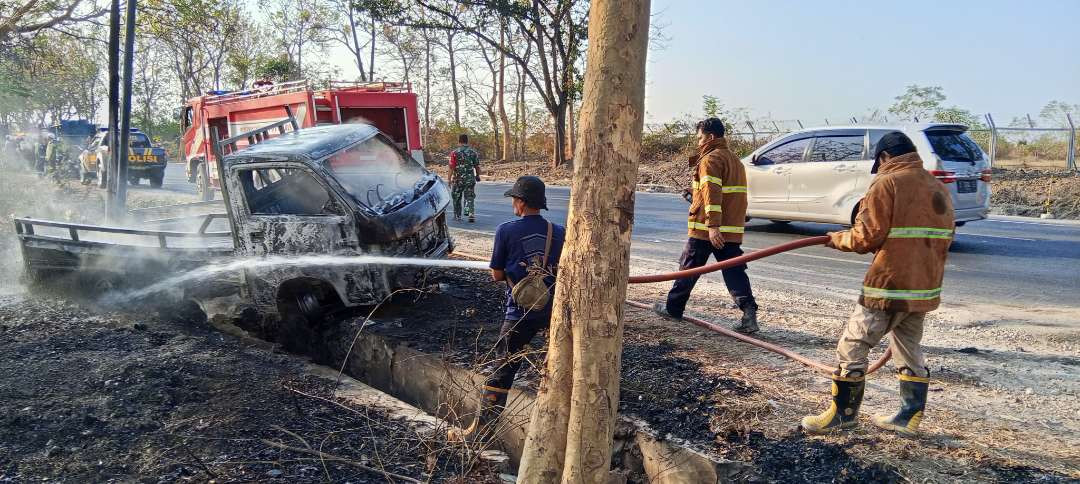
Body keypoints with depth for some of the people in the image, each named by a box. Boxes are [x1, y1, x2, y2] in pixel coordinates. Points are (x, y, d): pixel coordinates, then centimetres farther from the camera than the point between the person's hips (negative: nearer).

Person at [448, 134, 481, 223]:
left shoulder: (454, 153, -6)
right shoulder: (473, 152, 1)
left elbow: (451, 168, -9)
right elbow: (477, 166, 5)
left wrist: (449, 179, -5)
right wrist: (477, 175, 21)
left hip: (458, 179, -1)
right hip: (470, 179, 1)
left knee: (457, 198, 14)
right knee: (470, 197, 6)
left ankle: (457, 216, 23)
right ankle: (471, 214, -12)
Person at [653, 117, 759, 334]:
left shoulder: (710, 159, -10)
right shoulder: (734, 159, 18)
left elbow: (712, 194, -21)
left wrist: (713, 225, -26)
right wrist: (696, 192, 20)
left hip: (707, 228, -7)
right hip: (732, 229, 7)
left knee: (689, 267, 7)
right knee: (734, 270, 3)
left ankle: (673, 308, 20)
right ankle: (749, 311, -11)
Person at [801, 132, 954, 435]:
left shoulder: (887, 184, -10)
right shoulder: (939, 189, 13)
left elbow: (866, 237, -14)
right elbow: (941, 239, 14)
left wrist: (839, 239, 3)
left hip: (890, 286, -8)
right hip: (925, 287, 8)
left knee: (852, 347, 2)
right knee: (909, 352, 19)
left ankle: (844, 413, 10)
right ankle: (909, 418, 26)